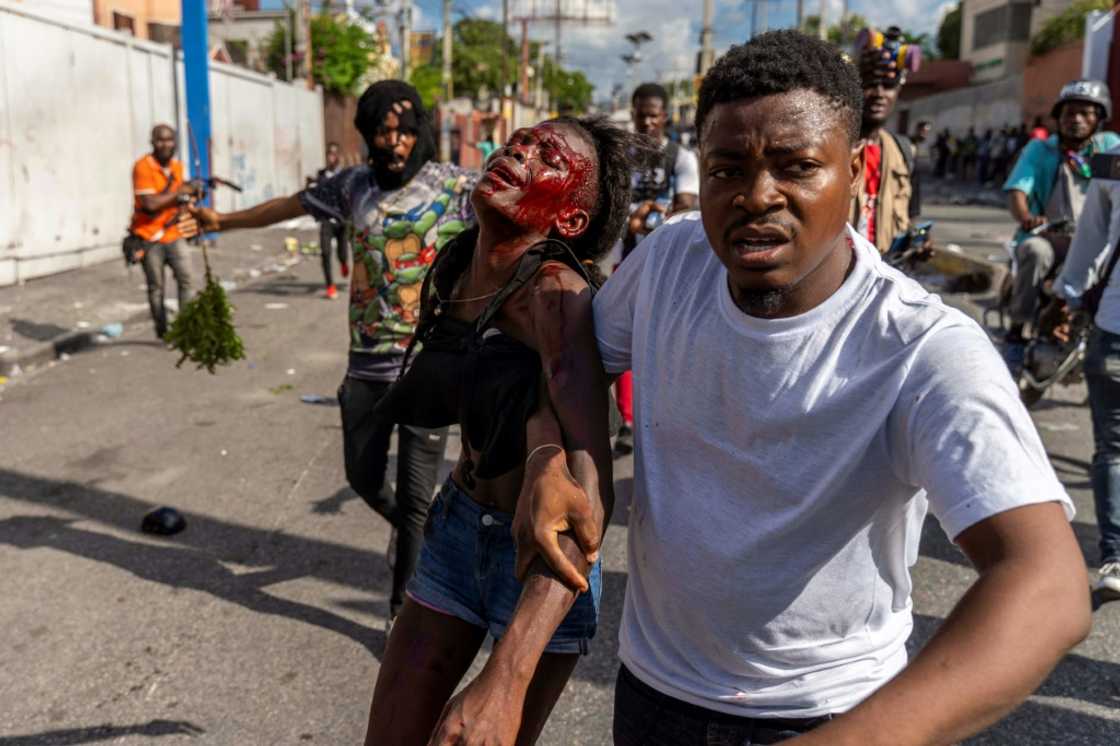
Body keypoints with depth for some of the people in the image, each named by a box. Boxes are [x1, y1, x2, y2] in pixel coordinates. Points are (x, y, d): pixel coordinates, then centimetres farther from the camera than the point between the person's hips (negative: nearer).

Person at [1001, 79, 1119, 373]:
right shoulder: (1040, 148, 5)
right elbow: (1017, 188, -10)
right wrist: (1025, 218, -32)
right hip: (1048, 236, -2)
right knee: (1035, 252, -34)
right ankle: (1016, 332, -24)